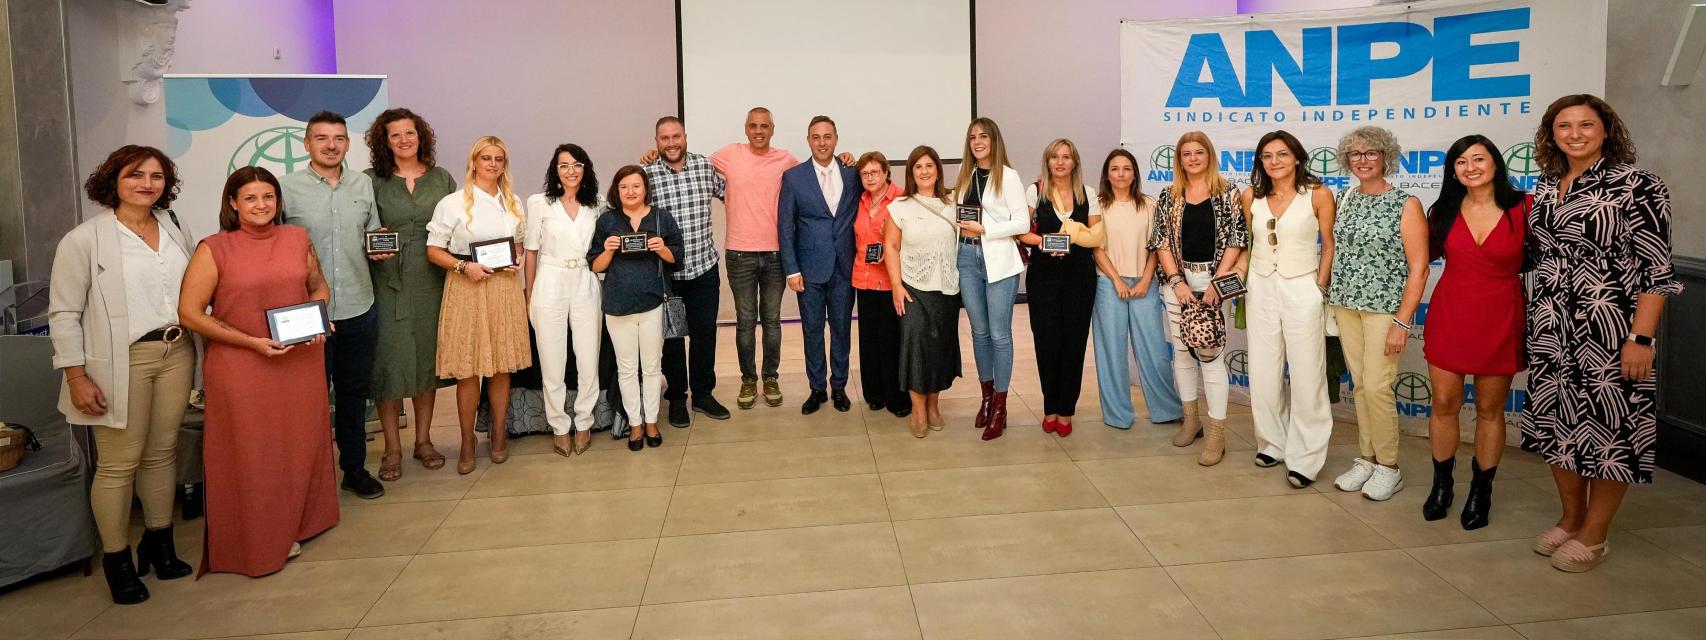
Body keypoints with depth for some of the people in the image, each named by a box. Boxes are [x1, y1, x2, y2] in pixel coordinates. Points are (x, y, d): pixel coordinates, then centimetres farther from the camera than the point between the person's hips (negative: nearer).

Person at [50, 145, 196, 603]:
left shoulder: (174, 232, 11)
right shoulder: (85, 240, -4)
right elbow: (64, 313, -5)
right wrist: (77, 377, -10)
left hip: (175, 354, 5)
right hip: (120, 362, -4)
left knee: (162, 452, 12)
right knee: (119, 463, 0)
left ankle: (159, 541, 26)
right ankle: (116, 558, 14)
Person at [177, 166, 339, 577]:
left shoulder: (298, 239, 6)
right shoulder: (214, 249, -6)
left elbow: (319, 288, 18)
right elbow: (189, 312, -9)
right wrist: (252, 341, -16)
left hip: (301, 362, 4)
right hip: (241, 369, -4)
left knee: (300, 446, 12)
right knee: (250, 455, 5)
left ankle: (289, 531, 30)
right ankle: (253, 544, 20)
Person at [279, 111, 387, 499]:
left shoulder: (364, 185, 8)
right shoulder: (287, 187, -4)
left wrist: (379, 249, -4)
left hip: (359, 309, 4)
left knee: (354, 392, 14)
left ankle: (355, 468, 28)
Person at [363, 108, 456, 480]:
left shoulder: (442, 179, 8)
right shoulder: (372, 180, 1)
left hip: (431, 282, 2)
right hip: (389, 282, -2)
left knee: (427, 356, 8)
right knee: (390, 358, -1)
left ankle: (423, 440, 21)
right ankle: (392, 448, 10)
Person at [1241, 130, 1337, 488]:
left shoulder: (1317, 195, -6)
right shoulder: (1252, 196, 4)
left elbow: (1329, 243, 0)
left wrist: (1320, 287, -5)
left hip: (1301, 289, -4)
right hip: (1261, 289, 4)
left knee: (1306, 376, -1)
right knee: (1263, 375, 9)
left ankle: (1304, 458, 8)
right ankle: (1272, 443, 26)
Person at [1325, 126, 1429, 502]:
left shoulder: (1405, 204, -7)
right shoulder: (1344, 201, 9)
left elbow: (1418, 268, -9)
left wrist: (1402, 322, -14)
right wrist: (1335, 300, 8)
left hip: (1384, 308, -5)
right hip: (1345, 305, 5)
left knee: (1376, 387, -6)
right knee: (1360, 385, 9)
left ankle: (1388, 468, 9)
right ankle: (1367, 460, 20)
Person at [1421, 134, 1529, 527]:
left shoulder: (1522, 208, -6)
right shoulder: (1445, 211, 2)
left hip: (1499, 319, -2)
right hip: (1449, 315, 2)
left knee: (1490, 409, 8)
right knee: (1444, 404, 6)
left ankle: (1481, 493, 22)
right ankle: (1441, 486, 23)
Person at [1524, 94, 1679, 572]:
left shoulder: (1637, 186, -8)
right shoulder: (1545, 187, 9)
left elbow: (1656, 269, -11)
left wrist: (1641, 338, -17)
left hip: (1610, 330, -6)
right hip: (1551, 331, 6)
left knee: (1607, 425, 2)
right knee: (1558, 420, 12)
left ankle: (1593, 536, 14)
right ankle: (1570, 519, 28)